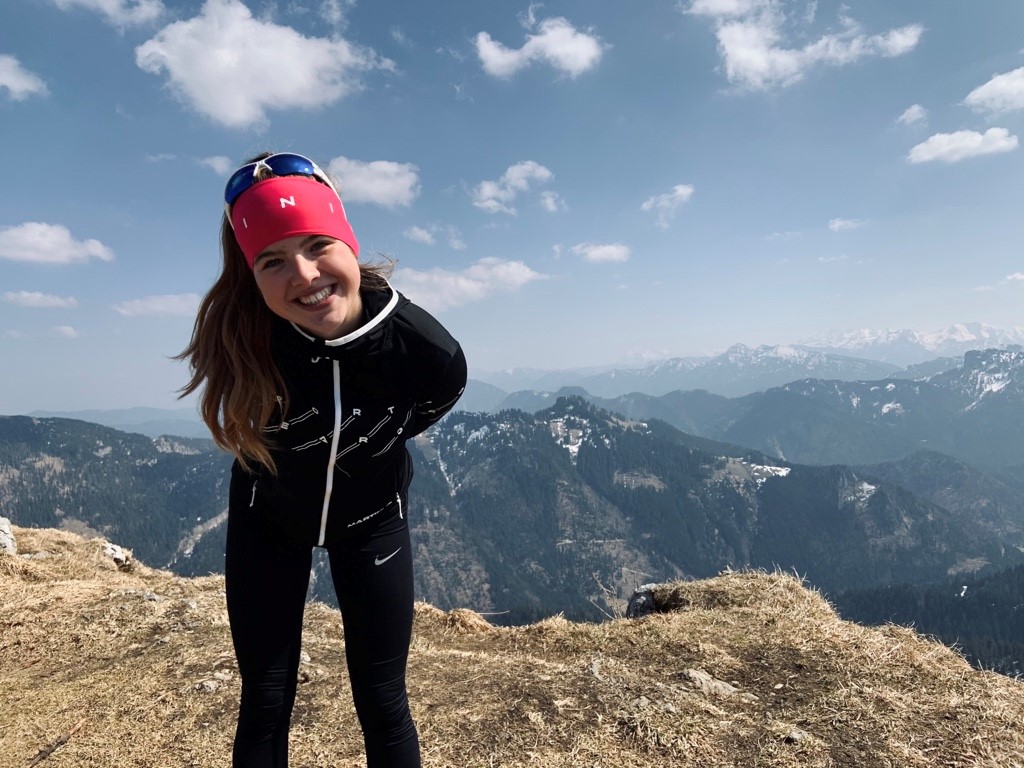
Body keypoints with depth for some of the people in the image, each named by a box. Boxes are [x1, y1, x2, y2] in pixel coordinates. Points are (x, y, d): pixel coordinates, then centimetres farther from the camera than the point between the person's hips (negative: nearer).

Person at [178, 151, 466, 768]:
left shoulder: (431, 354, -29)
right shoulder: (237, 336, -29)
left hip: (371, 519, 0)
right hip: (268, 517, 1)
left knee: (383, 705, 6)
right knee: (265, 705, 8)